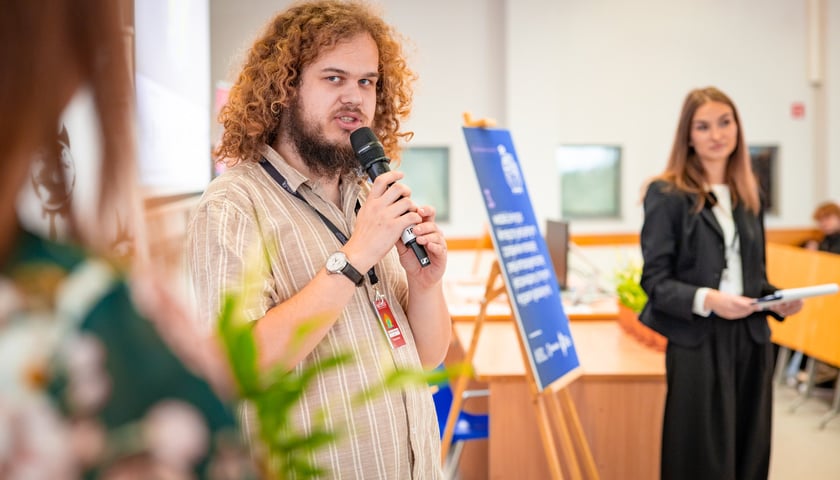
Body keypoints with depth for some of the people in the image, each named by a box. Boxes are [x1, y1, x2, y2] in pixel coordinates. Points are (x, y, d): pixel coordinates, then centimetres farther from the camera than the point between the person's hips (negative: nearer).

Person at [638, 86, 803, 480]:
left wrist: (777, 301, -1)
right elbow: (654, 280, -10)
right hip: (698, 344, -6)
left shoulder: (748, 195, 13)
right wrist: (706, 300, -24)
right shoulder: (667, 194, -7)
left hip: (751, 341, 6)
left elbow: (755, 276, 18)